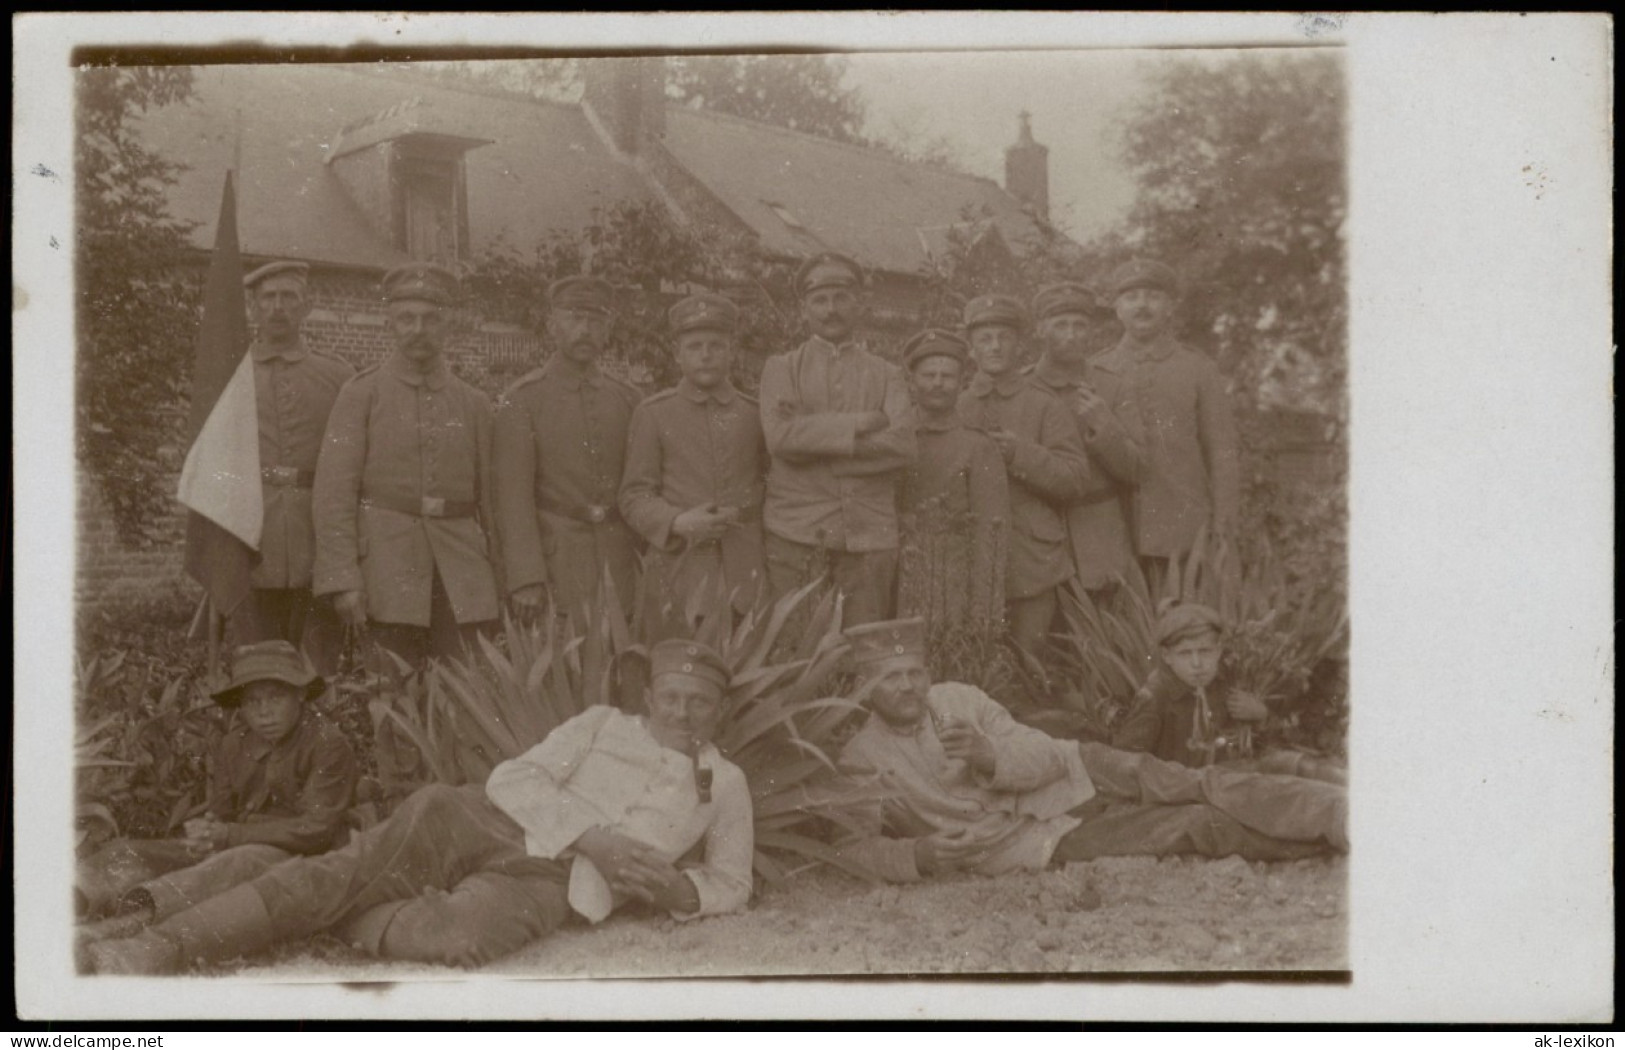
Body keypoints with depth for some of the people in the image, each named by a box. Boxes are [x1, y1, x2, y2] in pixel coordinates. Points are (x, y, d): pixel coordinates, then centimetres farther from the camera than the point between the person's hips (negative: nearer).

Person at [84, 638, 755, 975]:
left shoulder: (725, 785, 21)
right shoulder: (603, 724, 20)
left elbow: (731, 884, 23)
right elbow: (512, 779, 8)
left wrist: (674, 888, -1)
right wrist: (591, 838, -9)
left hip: (551, 880, -2)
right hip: (483, 822, 2)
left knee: (460, 935, -40)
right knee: (331, 874, -22)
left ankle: (353, 925, -19)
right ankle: (158, 947, -28)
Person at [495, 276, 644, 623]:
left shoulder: (629, 399, 11)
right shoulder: (522, 400, 0)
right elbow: (514, 495, -6)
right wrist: (525, 578, -14)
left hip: (620, 559, 3)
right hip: (556, 558, -3)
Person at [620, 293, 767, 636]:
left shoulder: (754, 414, 11)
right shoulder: (651, 415, 5)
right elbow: (634, 497, 2)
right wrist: (678, 523, -15)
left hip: (745, 570, 2)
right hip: (680, 570, -2)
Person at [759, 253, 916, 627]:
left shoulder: (886, 375, 15)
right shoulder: (781, 368, 12)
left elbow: (902, 445, -3)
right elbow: (780, 436, -7)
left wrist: (815, 441, -7)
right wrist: (861, 422, -7)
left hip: (869, 538, 1)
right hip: (794, 536, -1)